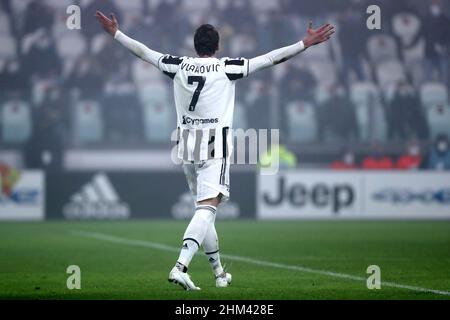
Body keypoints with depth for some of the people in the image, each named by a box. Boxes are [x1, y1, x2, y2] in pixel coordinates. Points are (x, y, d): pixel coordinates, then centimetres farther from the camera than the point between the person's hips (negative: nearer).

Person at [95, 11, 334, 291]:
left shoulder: (179, 66, 4)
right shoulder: (226, 68, -6)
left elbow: (143, 52, 15)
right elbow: (271, 59, -7)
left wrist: (116, 33, 28)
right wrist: (306, 44, -2)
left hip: (186, 144, 5)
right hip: (215, 144, -5)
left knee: (204, 208, 15)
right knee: (207, 208, -12)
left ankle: (219, 273, 23)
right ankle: (181, 266, -31)